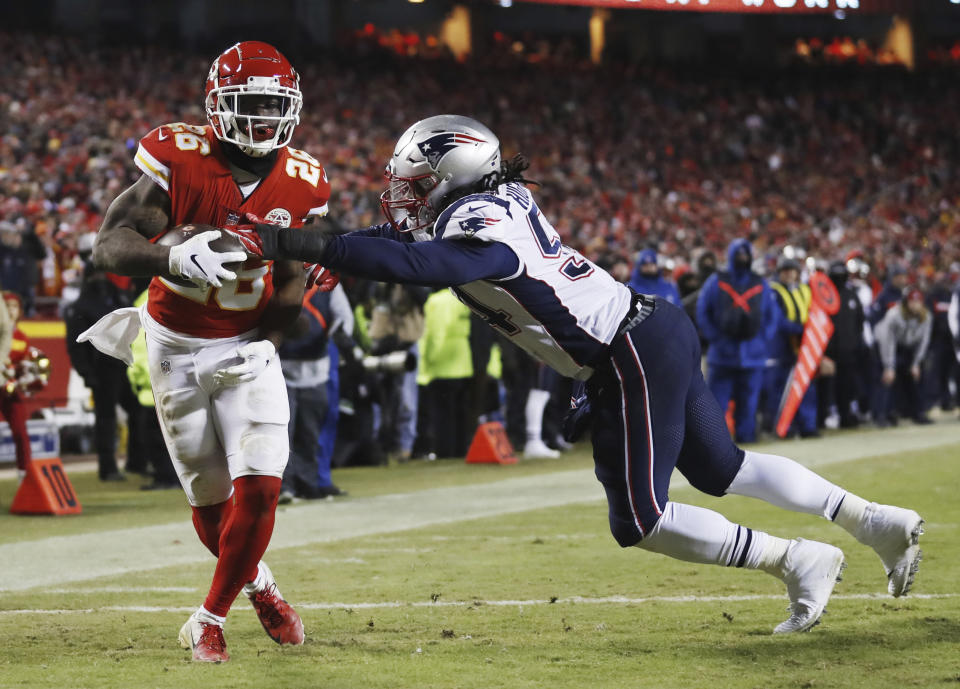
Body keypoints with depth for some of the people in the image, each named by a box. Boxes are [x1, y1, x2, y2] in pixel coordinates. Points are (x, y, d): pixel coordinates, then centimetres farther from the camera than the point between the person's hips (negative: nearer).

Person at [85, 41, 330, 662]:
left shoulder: (303, 185, -8)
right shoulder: (178, 159, -18)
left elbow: (291, 285, 1)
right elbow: (109, 245, -24)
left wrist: (263, 347, -12)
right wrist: (174, 259, -42)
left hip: (247, 347, 2)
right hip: (177, 348, -1)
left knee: (260, 488, -13)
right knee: (210, 502, 6)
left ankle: (211, 618, 7)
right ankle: (257, 582, 38)